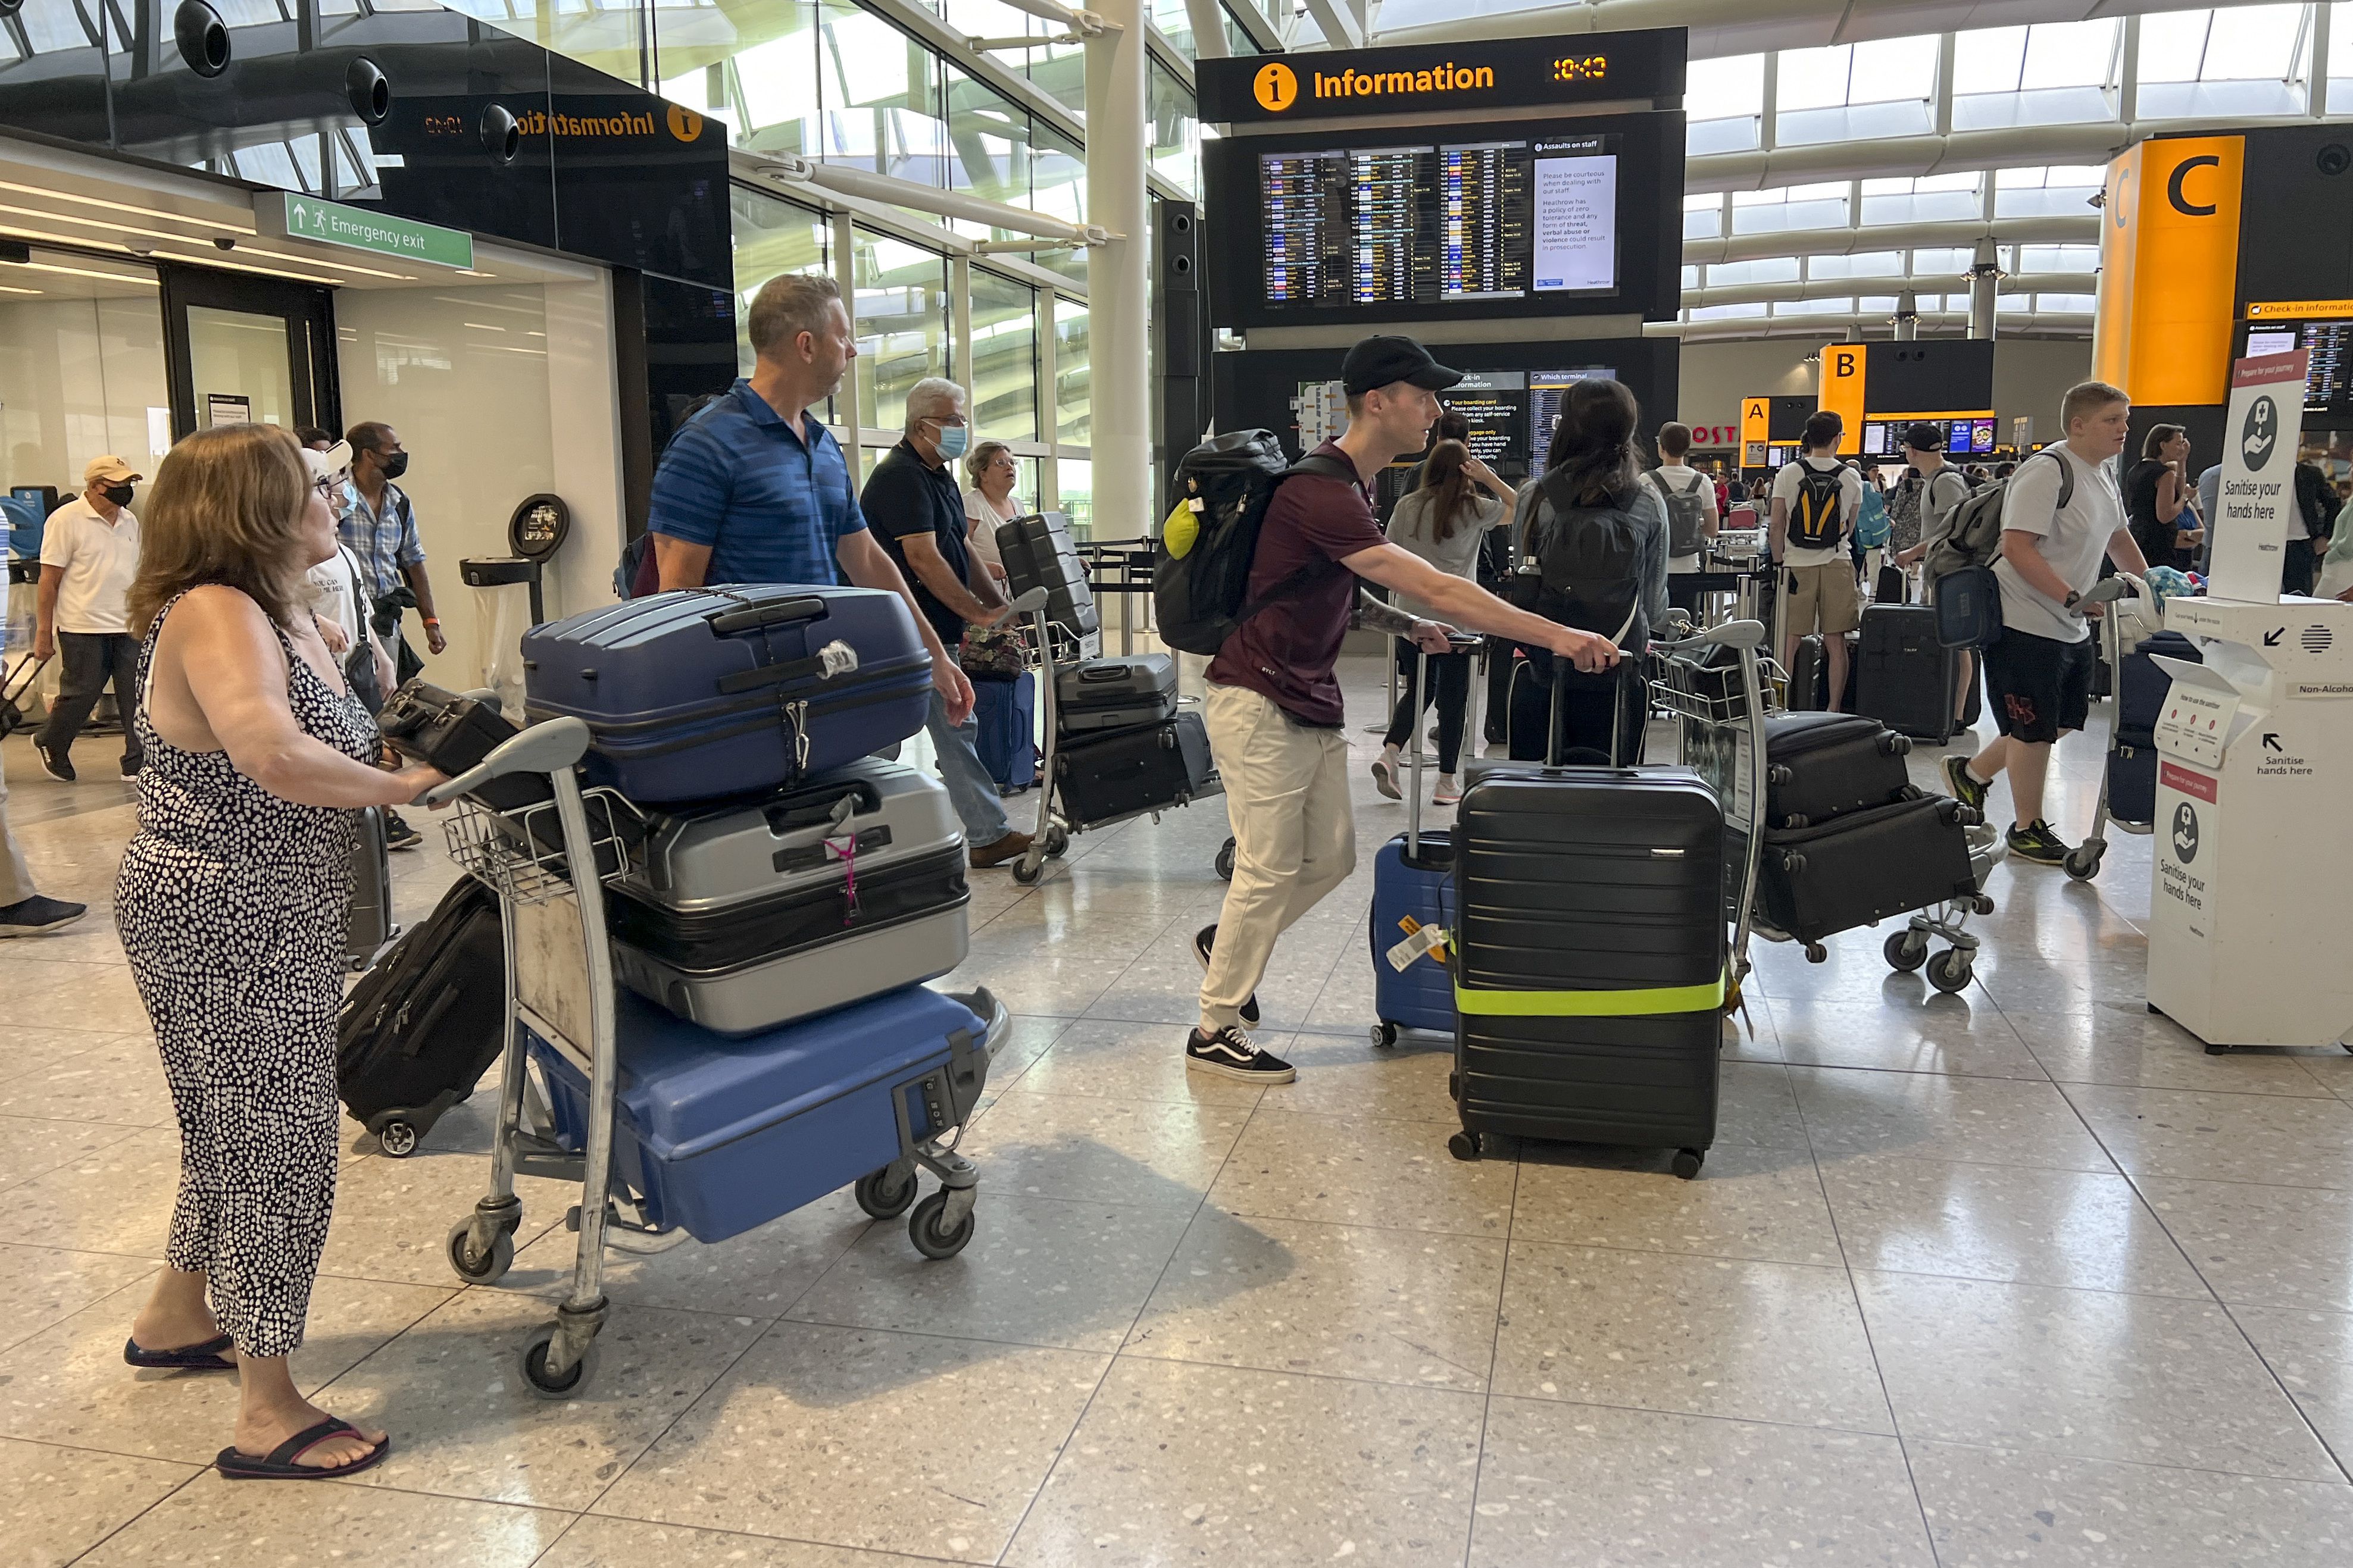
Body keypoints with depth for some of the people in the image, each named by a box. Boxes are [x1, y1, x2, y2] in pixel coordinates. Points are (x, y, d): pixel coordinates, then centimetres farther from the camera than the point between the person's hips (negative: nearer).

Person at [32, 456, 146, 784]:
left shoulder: (129, 520, 12)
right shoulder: (66, 520, -7)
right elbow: (49, 580, -8)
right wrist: (43, 633, -10)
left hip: (128, 628, 6)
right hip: (83, 629, -5)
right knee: (79, 696, 4)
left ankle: (138, 763, 6)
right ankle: (49, 745, 29)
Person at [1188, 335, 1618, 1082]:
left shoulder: (1353, 485, 10)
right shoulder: (1320, 491, -23)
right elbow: (1435, 586, -29)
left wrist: (1406, 627, 6)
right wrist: (1554, 636, -30)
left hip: (1313, 703, 9)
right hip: (1260, 703, -9)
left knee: (1331, 858, 12)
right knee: (1269, 870, -2)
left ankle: (1226, 942, 34)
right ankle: (1215, 1033, 12)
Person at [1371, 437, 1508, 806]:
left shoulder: (1407, 506, 2)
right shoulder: (1476, 509, -2)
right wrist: (1491, 479, 4)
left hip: (1411, 613, 3)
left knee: (1418, 689, 17)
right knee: (1453, 696, 6)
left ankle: (1389, 752, -3)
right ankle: (1446, 782, 9)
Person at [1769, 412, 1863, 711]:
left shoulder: (1787, 474, -3)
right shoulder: (1851, 478, 1)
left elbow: (1777, 526, -3)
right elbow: (1849, 529, 12)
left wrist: (1779, 562, 7)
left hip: (1797, 564, -1)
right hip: (1837, 565, 1)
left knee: (1792, 640, 6)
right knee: (1836, 642, 5)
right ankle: (1834, 709, 9)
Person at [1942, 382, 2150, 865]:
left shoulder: (2104, 475, 12)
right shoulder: (2047, 472, -19)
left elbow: (2118, 538, 26)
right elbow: (2017, 548, -26)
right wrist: (2076, 599, -29)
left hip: (2071, 627, 10)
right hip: (2027, 624, -10)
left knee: (2062, 721, 16)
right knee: (2035, 731, 1)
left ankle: (1971, 773, 32)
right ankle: (2027, 829, 16)